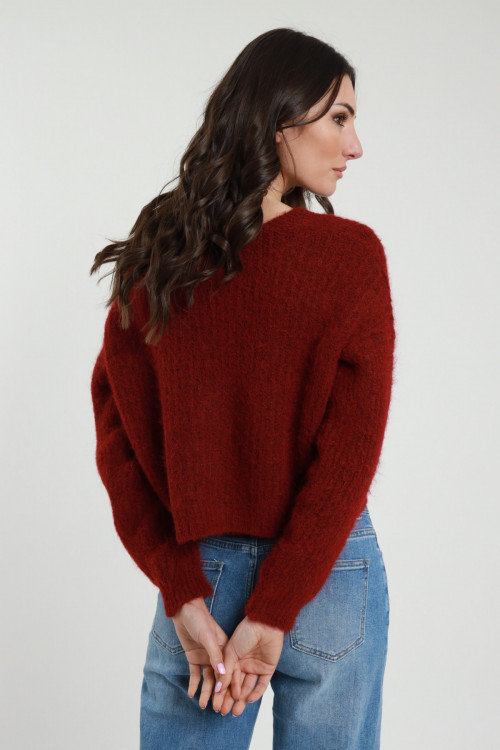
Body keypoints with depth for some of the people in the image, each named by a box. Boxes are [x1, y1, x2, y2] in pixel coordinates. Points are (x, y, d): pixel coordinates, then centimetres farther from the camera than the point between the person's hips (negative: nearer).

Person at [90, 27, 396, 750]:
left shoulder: (152, 257, -2)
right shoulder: (350, 255, -12)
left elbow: (118, 438, -4)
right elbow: (351, 448, -15)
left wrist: (184, 595, -5)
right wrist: (274, 611, -11)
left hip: (198, 574, 3)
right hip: (332, 573, -2)